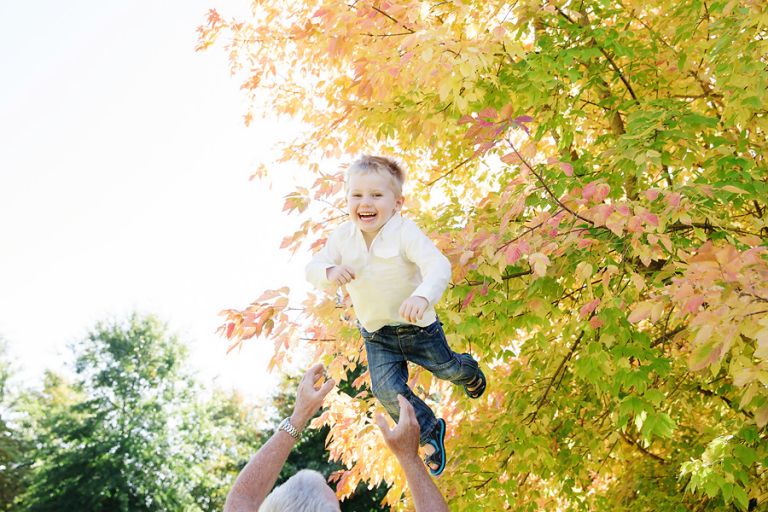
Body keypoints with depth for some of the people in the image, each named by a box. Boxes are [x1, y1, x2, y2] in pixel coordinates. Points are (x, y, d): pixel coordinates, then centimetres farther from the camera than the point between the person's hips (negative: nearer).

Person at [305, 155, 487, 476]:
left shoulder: (405, 233, -27)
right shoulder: (342, 237, -12)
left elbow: (438, 265, -39)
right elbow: (312, 268, -9)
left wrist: (422, 296, -60)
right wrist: (330, 272, -34)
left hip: (417, 326, -3)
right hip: (375, 334, 3)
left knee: (447, 368, 17)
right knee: (387, 389, -6)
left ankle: (469, 372, 58)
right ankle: (430, 432, 21)